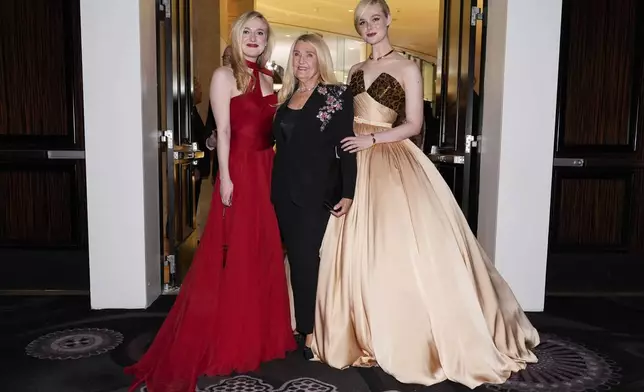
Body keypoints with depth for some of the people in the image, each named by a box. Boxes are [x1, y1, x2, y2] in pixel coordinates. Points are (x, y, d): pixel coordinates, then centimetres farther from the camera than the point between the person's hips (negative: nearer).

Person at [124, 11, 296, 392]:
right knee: (235, 256, -1)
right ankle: (227, 340, 13)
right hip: (240, 172, -7)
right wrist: (225, 177, -16)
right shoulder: (224, 76, -3)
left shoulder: (268, 79, 15)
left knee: (265, 254, 11)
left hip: (269, 171, 7)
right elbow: (223, 131, -10)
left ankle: (260, 333, 26)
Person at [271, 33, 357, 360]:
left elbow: (346, 147, -8)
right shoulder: (287, 96, 14)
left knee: (306, 260, -5)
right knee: (296, 259, 10)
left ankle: (310, 332, 8)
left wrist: (347, 193, -13)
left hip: (316, 192, -5)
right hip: (285, 190, 6)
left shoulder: (337, 96, -2)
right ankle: (303, 325, 22)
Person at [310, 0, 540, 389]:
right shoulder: (356, 71, 16)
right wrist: (344, 143, 1)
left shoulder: (407, 68, -1)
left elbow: (414, 124, -7)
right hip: (356, 165, 5)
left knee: (402, 248, -6)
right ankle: (362, 332, 19)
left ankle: (413, 336, 10)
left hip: (393, 164, -5)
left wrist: (372, 139, -16)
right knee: (358, 251, 5)